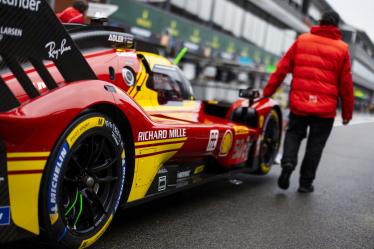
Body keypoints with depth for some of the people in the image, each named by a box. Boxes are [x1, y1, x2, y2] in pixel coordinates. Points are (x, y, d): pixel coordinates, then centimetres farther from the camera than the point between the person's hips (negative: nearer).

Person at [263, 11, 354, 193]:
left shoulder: (302, 40, 4)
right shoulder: (342, 48, 1)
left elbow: (282, 68, 2)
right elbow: (346, 84, 2)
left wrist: (267, 92, 8)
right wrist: (347, 113, 10)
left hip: (299, 104, 1)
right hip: (326, 108, -1)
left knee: (293, 134, 18)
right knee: (315, 144, 11)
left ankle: (287, 163, -7)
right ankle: (306, 182, 16)